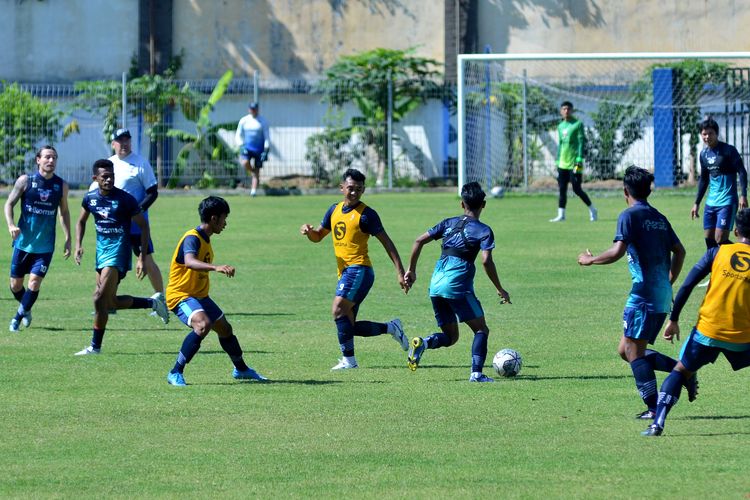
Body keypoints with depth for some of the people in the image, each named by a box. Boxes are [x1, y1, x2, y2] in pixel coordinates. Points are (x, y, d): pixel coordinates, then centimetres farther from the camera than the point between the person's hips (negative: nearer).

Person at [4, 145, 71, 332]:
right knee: (16, 284, 6)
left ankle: (19, 316, 9)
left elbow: (64, 212, 14)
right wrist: (11, 225, -17)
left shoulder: (61, 185, 2)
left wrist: (68, 239, 10)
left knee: (34, 283, -10)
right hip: (23, 242, 0)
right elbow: (9, 203, 1)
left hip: (45, 246, 0)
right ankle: (26, 310, 35)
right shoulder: (25, 180, -5)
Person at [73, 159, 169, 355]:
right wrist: (78, 245, 4)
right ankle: (153, 302, 30)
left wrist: (142, 258, -12)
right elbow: (81, 222, 21)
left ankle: (95, 346, -4)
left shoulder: (125, 199, -14)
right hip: (102, 251, 7)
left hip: (118, 253, -7)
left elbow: (143, 226, -7)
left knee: (100, 298, -16)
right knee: (110, 302, 11)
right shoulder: (90, 198, 3)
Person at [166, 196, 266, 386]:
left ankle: (241, 369, 44)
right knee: (203, 324, -33)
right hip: (180, 295, -10)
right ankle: (176, 373, -27)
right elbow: (190, 262, -43)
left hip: (199, 296, 10)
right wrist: (215, 267, -56)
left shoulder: (205, 239, 9)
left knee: (224, 328, 20)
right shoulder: (192, 238, -22)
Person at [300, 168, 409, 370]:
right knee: (348, 326, 5)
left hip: (359, 270, -8)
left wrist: (400, 272, -13)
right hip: (345, 273, 8)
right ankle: (390, 327, 21)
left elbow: (386, 243, -7)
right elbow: (318, 236, 25)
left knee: (339, 309, -24)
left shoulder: (366, 214, -6)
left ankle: (348, 359, -20)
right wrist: (308, 231, 0)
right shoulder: (335, 210, 15)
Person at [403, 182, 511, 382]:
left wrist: (411, 270, 20)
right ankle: (476, 373, -10)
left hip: (436, 284, 5)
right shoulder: (483, 230, 0)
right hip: (457, 286, -5)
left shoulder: (449, 223, 16)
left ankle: (423, 343, -15)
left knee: (450, 337, 15)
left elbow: (419, 241, 12)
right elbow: (486, 261, -12)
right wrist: (500, 290, -4)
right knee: (481, 329, 6)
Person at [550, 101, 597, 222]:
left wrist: (579, 159, -17)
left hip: (574, 162, -6)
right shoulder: (560, 126, 14)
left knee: (577, 189, -5)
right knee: (562, 189, 2)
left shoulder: (578, 124, -5)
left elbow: (581, 142, -9)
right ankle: (561, 215, 4)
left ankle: (592, 210, 12)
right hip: (563, 163, 6)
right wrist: (557, 161, 17)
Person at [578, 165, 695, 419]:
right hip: (663, 297, 8)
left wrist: (590, 260, -2)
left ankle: (653, 407, -9)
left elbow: (617, 252, -18)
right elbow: (679, 251, 19)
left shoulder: (630, 216, -7)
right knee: (626, 350, 15)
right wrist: (669, 283, 28)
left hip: (643, 296, -8)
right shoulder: (659, 218, 16)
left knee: (633, 352, -3)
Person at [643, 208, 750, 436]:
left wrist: (673, 319, 4)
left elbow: (687, 286, -2)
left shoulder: (717, 252, 2)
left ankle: (658, 423, -2)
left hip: (707, 331, 0)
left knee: (681, 371, 14)